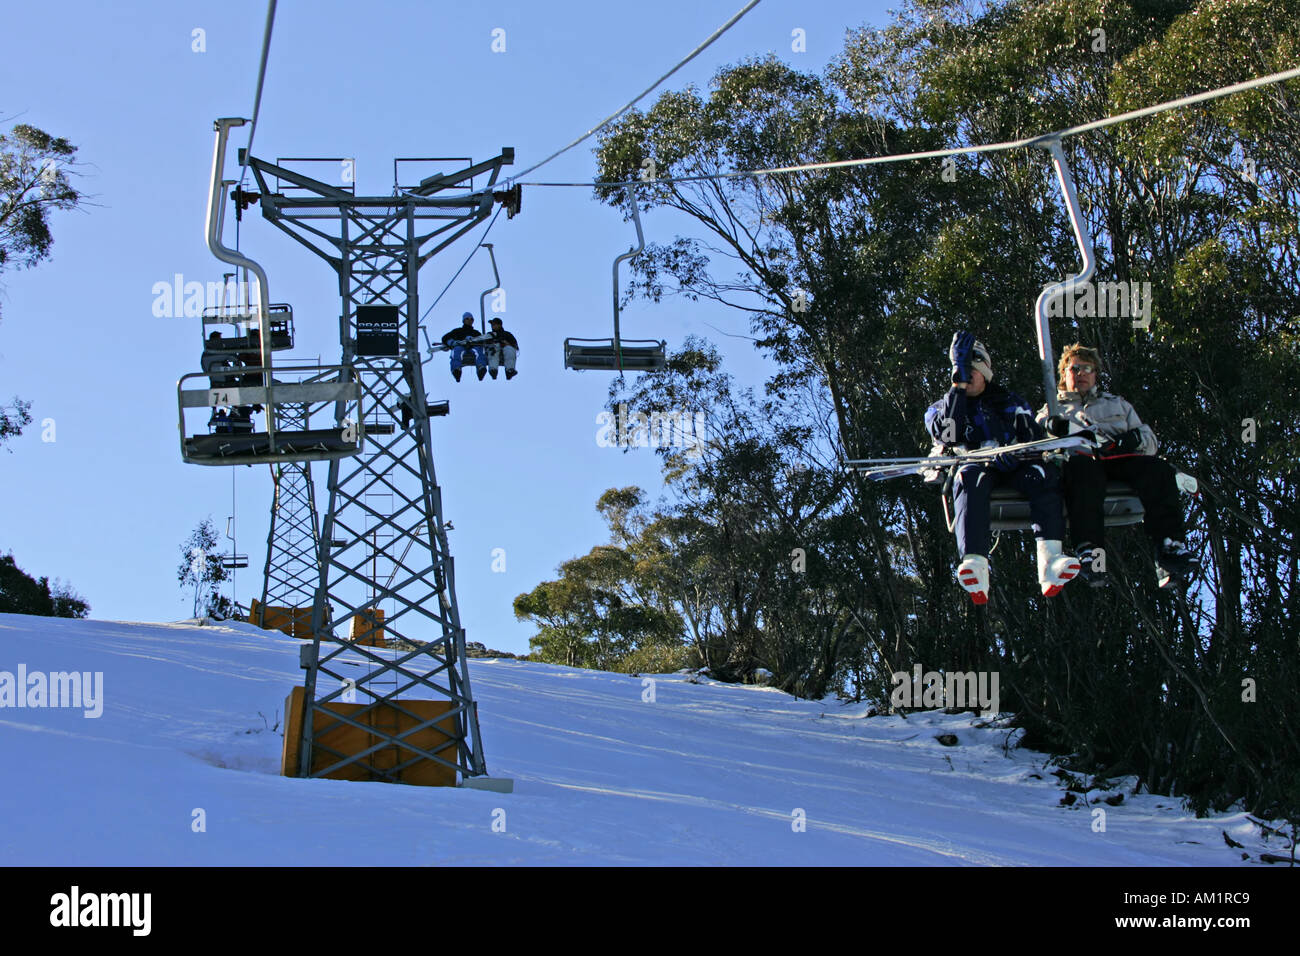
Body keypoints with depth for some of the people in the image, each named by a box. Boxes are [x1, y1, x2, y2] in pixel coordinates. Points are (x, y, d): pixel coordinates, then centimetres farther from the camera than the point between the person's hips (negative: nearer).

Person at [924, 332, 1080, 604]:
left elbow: (1035, 435, 10)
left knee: (1044, 474, -32)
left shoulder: (1008, 401, 24)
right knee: (970, 478, -39)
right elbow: (947, 435, -5)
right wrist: (959, 383, -7)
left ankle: (1050, 559, -52)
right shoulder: (942, 407, 19)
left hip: (1012, 468, 2)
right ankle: (975, 565, -61)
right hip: (974, 465, -2)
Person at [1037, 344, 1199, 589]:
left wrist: (1135, 438, 3)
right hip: (1083, 458, -3)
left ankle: (1170, 547, -45)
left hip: (1120, 460, 3)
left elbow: (1150, 442, 28)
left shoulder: (1117, 404, 39)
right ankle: (1089, 551, -55)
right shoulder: (1052, 410, 33)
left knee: (1158, 469, -31)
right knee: (1082, 468, -41)